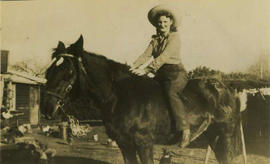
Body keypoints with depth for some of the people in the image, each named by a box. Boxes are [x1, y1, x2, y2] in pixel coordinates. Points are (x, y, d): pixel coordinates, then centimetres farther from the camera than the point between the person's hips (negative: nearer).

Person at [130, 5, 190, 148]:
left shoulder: (174, 37, -3)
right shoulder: (155, 39, 17)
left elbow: (163, 57, -17)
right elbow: (146, 54, 2)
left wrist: (146, 70, -28)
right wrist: (134, 66, -17)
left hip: (176, 73, -7)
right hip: (160, 75, 7)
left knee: (171, 92, -34)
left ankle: (184, 130, -37)